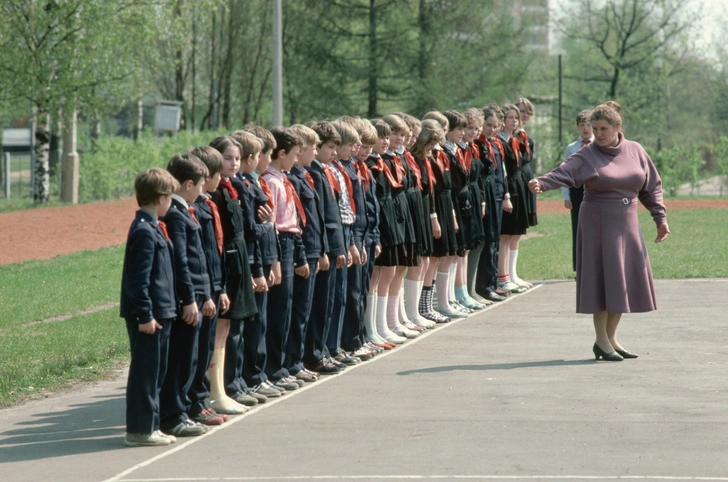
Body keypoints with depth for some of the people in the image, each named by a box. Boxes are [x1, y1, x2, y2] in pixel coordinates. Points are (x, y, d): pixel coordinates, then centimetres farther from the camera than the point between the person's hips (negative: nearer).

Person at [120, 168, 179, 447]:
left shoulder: (151, 228, 14)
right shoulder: (145, 232, -17)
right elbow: (138, 279, -20)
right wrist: (145, 315, -19)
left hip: (159, 312, 10)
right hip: (150, 314, -10)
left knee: (156, 371, 14)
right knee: (145, 371, -4)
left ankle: (149, 426, 21)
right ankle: (139, 430, 1)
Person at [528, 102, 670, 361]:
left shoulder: (635, 151, 5)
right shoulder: (588, 155, -6)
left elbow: (651, 186, 13)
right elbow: (564, 173, -22)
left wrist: (660, 218, 10)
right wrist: (541, 183, -41)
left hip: (627, 223, 4)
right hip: (598, 223, -4)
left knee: (625, 281, 5)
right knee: (603, 279, -6)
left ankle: (611, 338, 15)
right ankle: (601, 342, 1)